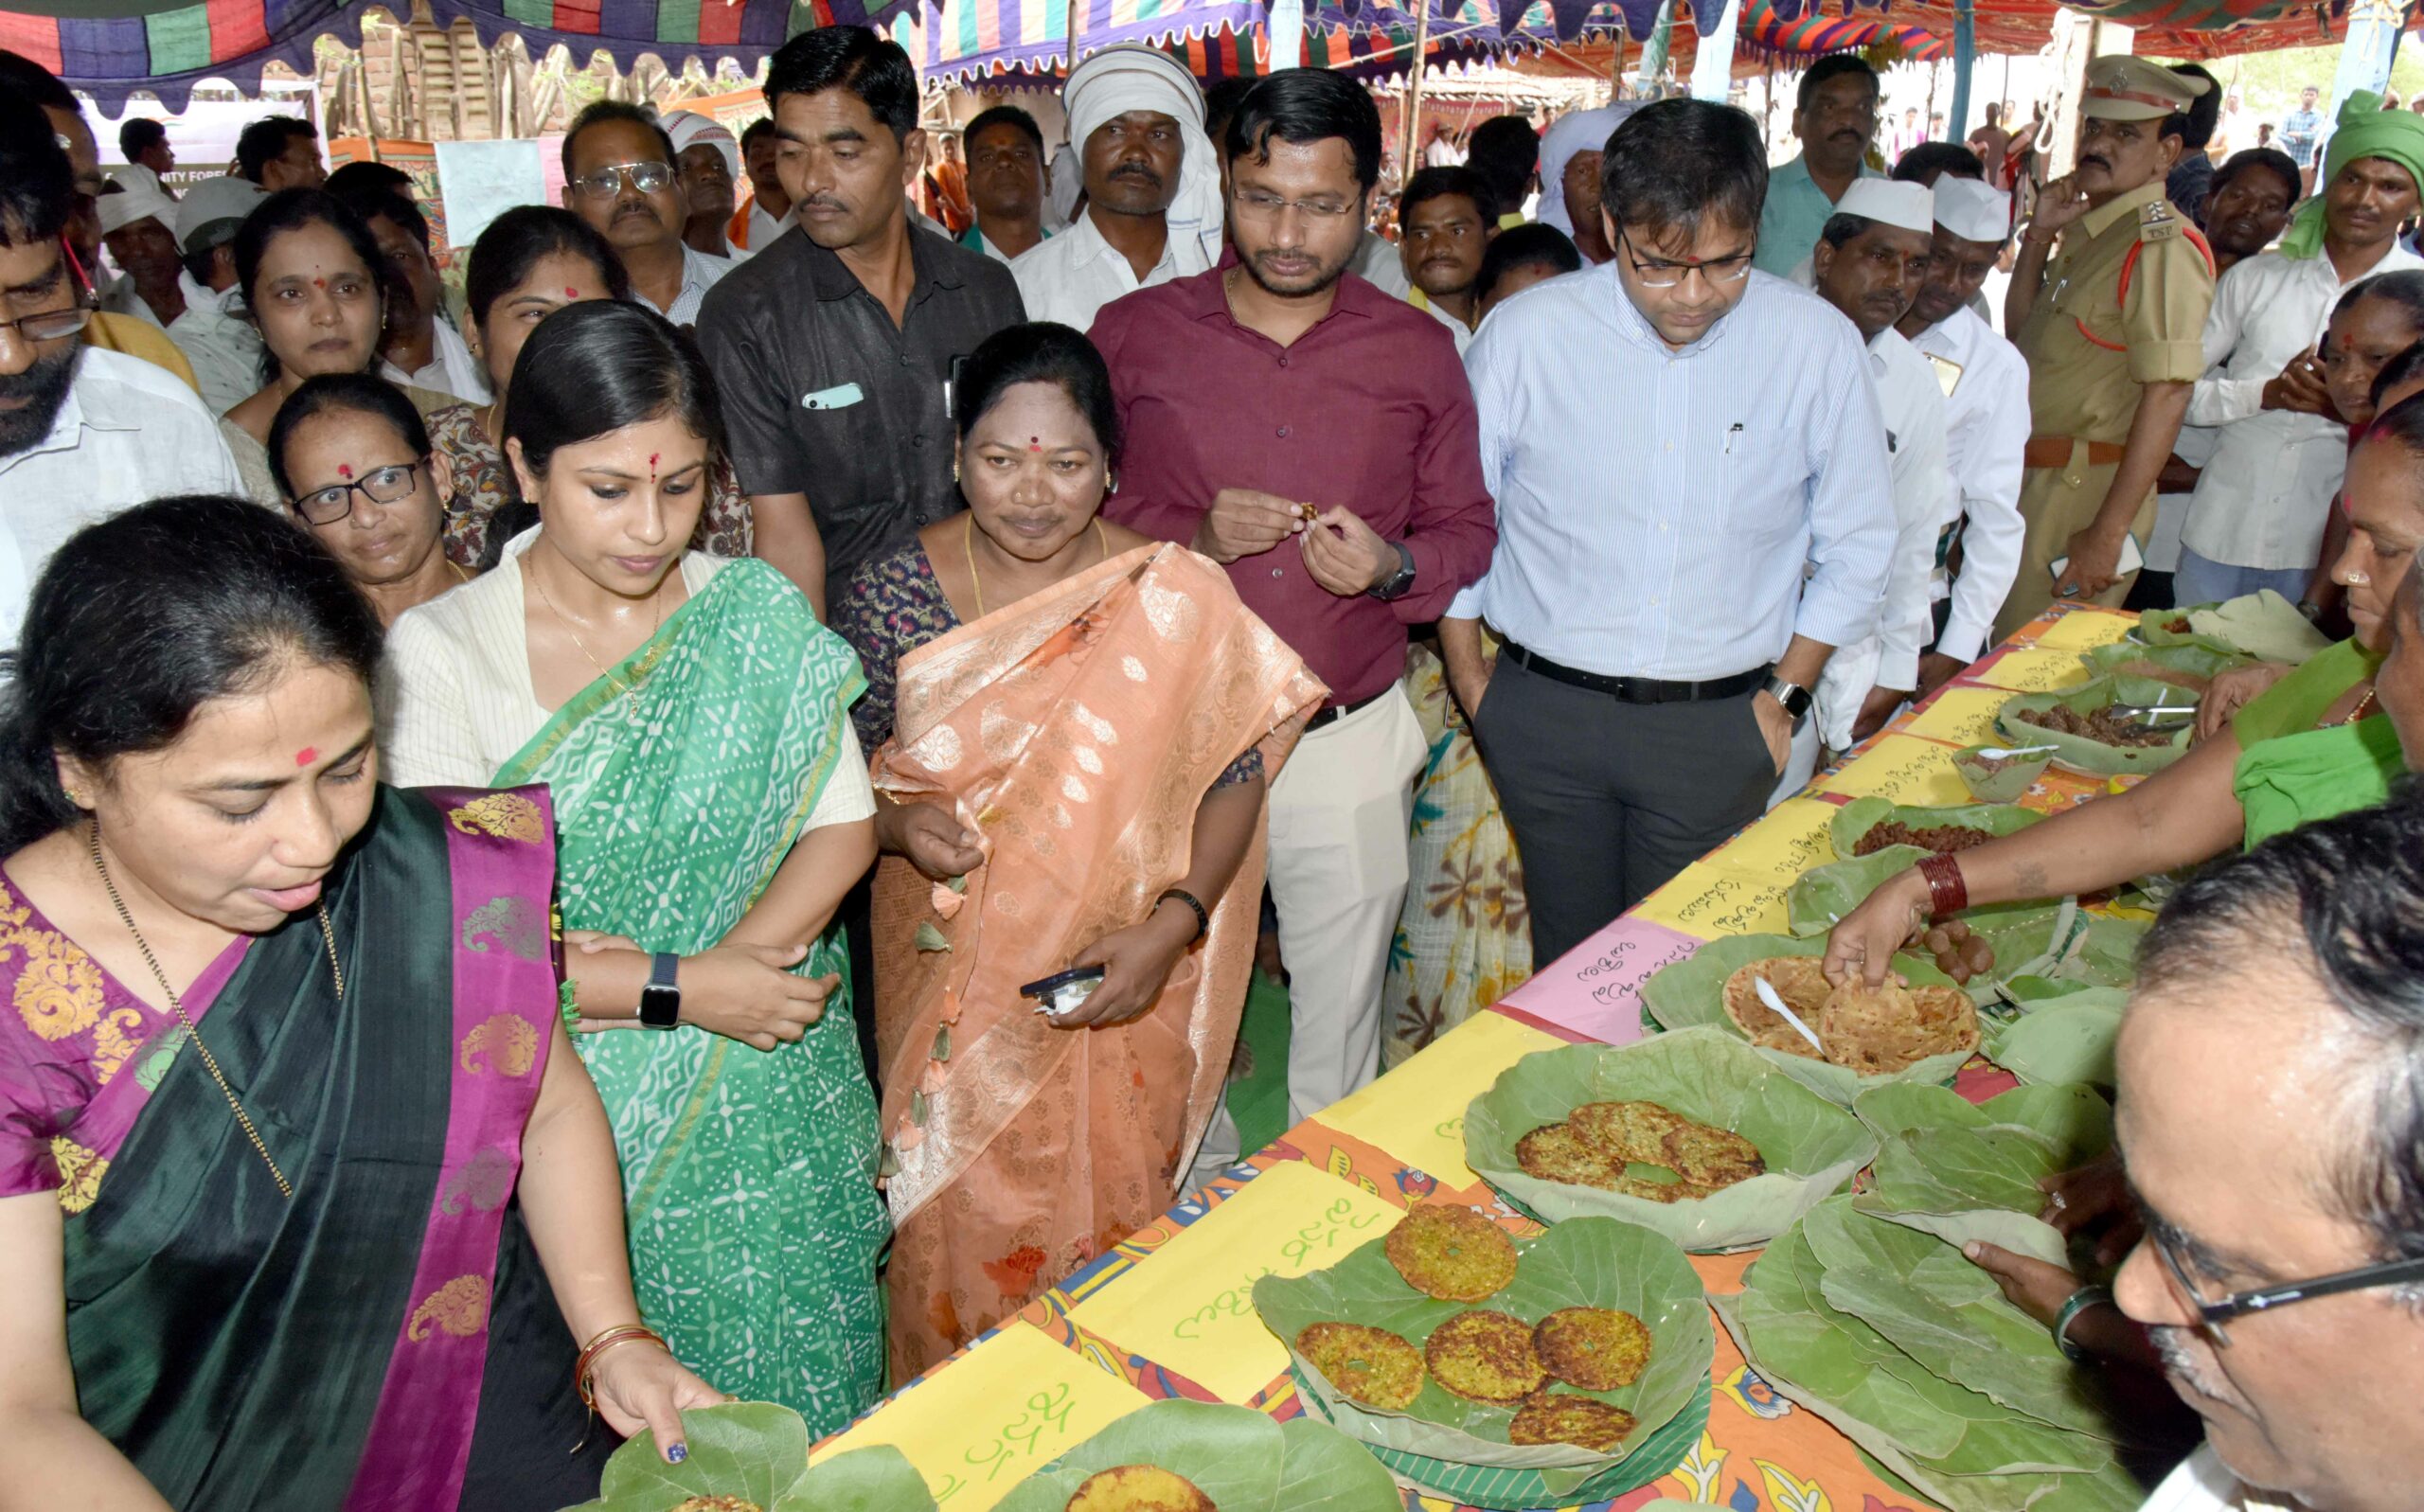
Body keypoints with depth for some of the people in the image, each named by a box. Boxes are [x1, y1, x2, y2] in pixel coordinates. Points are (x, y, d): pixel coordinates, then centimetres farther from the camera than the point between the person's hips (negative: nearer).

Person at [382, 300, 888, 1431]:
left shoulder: (756, 617, 1)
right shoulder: (439, 651, -8)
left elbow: (842, 826, -1)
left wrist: (724, 971, -16)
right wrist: (681, 988, -17)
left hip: (769, 1083, 2)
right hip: (582, 1100, -2)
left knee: (791, 1359, 8)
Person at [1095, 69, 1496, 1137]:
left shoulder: (1418, 353, 3)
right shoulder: (1132, 336, 0)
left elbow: (1468, 529, 9)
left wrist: (1392, 566, -13)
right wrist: (1193, 536, -16)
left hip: (1350, 742, 1)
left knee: (1339, 1027, 14)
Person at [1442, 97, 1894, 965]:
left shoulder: (1818, 345, -3)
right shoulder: (1527, 333, -6)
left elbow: (1856, 546, 7)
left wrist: (1784, 696, 4)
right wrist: (1469, 680, 5)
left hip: (1717, 726, 0)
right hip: (1545, 717, 0)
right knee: (1567, 959, 11)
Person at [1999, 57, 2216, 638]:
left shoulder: (2162, 245, -16)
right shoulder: (2088, 231, 12)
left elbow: (2167, 396, -21)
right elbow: (2021, 336, 20)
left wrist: (2108, 532, -24)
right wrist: (2039, 236, 7)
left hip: (2085, 494, -9)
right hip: (2029, 481, 9)